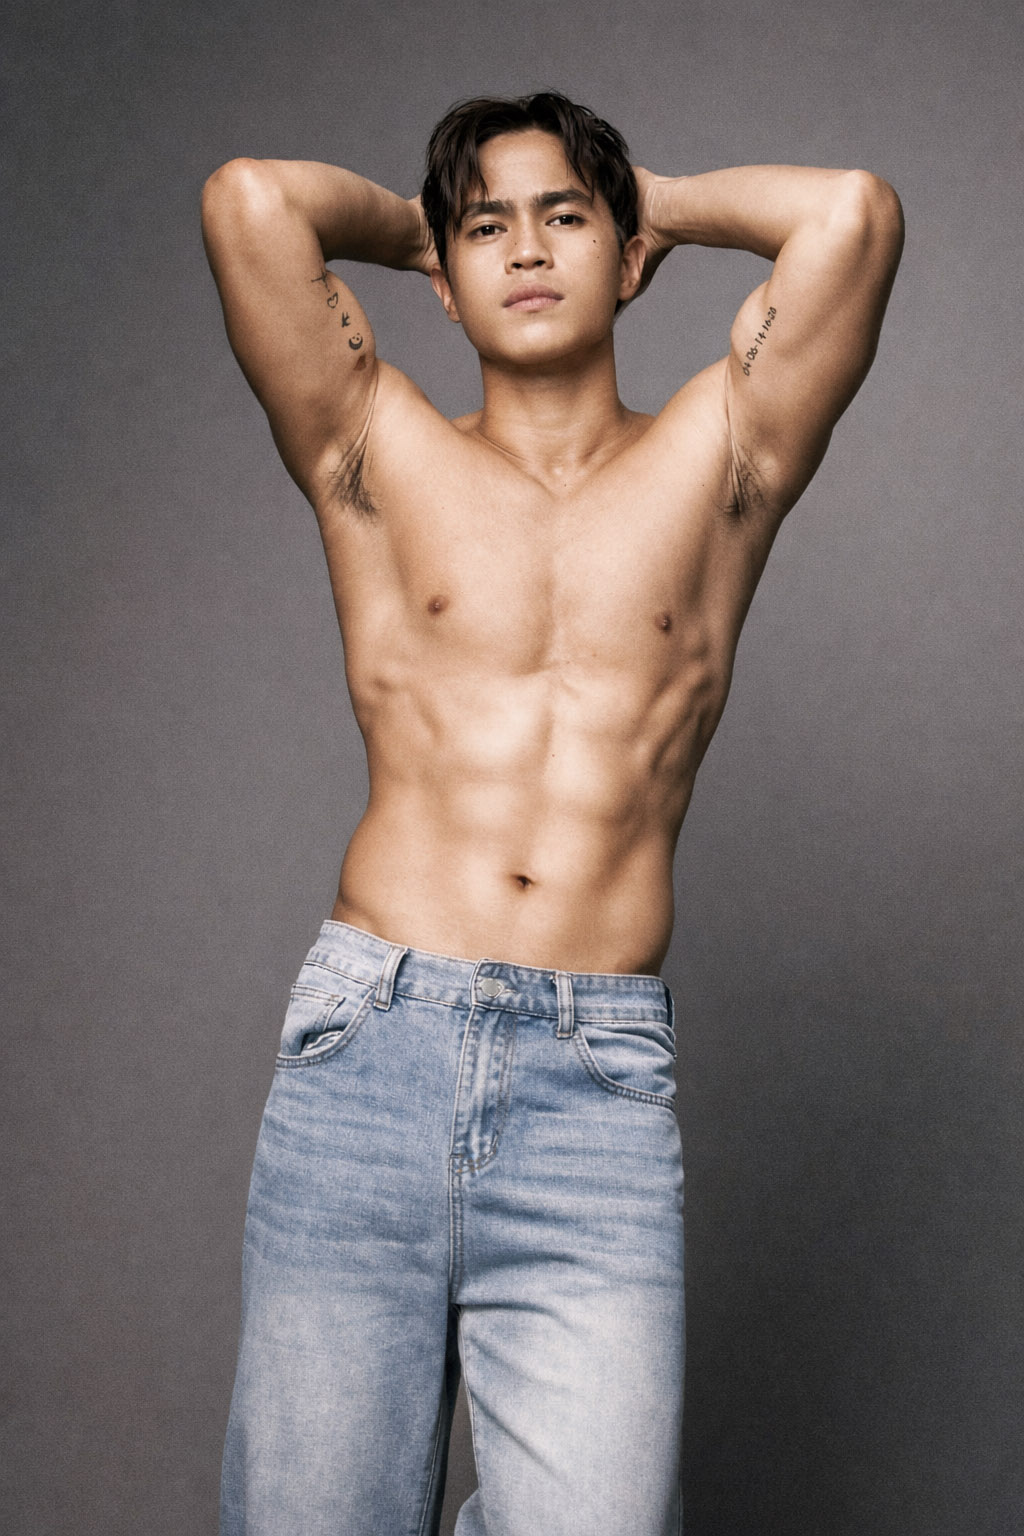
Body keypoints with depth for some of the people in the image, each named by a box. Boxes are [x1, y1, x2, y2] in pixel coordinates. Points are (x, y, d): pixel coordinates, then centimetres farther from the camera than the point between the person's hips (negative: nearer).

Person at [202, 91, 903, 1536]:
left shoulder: (716, 461, 12)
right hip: (364, 1054, 0)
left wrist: (663, 202, 16)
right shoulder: (380, 457, 11)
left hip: (602, 1088, 0)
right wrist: (417, 222, 17)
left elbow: (856, 214, -1)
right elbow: (248, 200, -1)